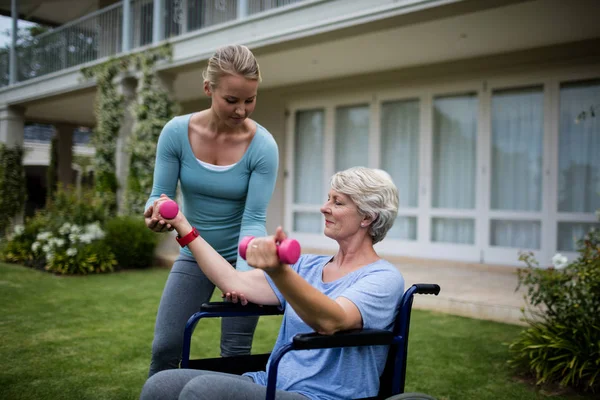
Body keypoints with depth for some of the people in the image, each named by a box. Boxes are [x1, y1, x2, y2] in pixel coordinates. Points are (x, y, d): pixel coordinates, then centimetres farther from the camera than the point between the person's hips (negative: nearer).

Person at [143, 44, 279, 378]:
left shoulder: (263, 146, -19)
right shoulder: (176, 132, -14)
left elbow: (254, 220, -22)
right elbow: (160, 194, -12)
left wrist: (243, 275, -36)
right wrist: (155, 212, -37)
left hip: (241, 255, -2)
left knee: (235, 355, 6)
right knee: (165, 348, 4)